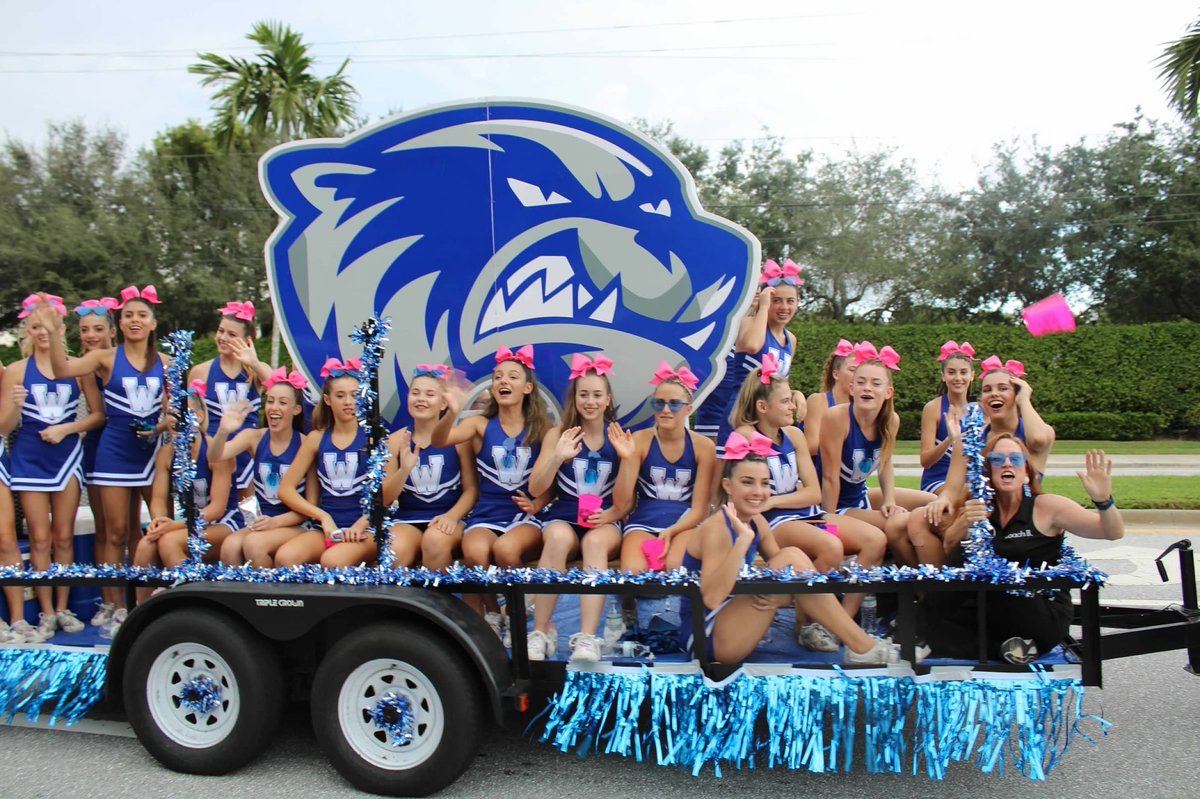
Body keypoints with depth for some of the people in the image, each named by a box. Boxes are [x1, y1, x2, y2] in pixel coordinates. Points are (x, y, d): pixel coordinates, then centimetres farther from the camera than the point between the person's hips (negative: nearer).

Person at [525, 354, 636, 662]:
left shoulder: (620, 438, 3)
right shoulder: (558, 433, 3)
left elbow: (623, 504, -2)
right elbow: (535, 490, -4)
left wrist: (627, 459, -18)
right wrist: (558, 457, -21)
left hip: (604, 521, 0)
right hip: (562, 516, 0)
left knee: (595, 542, -35)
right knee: (559, 538, -35)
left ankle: (587, 640, -39)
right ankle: (541, 633, -28)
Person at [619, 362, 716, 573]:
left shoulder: (703, 445, 0)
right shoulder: (639, 440, 0)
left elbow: (699, 509, 1)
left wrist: (670, 532, -18)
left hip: (685, 524, 0)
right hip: (643, 523, 0)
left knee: (676, 568, -33)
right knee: (633, 572, -31)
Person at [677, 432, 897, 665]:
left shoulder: (757, 522, 5)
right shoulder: (717, 527, -20)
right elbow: (712, 599, -32)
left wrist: (785, 594, -17)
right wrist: (743, 539, -36)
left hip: (730, 626, 8)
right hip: (706, 637, -8)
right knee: (791, 558, -17)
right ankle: (863, 649, -11)